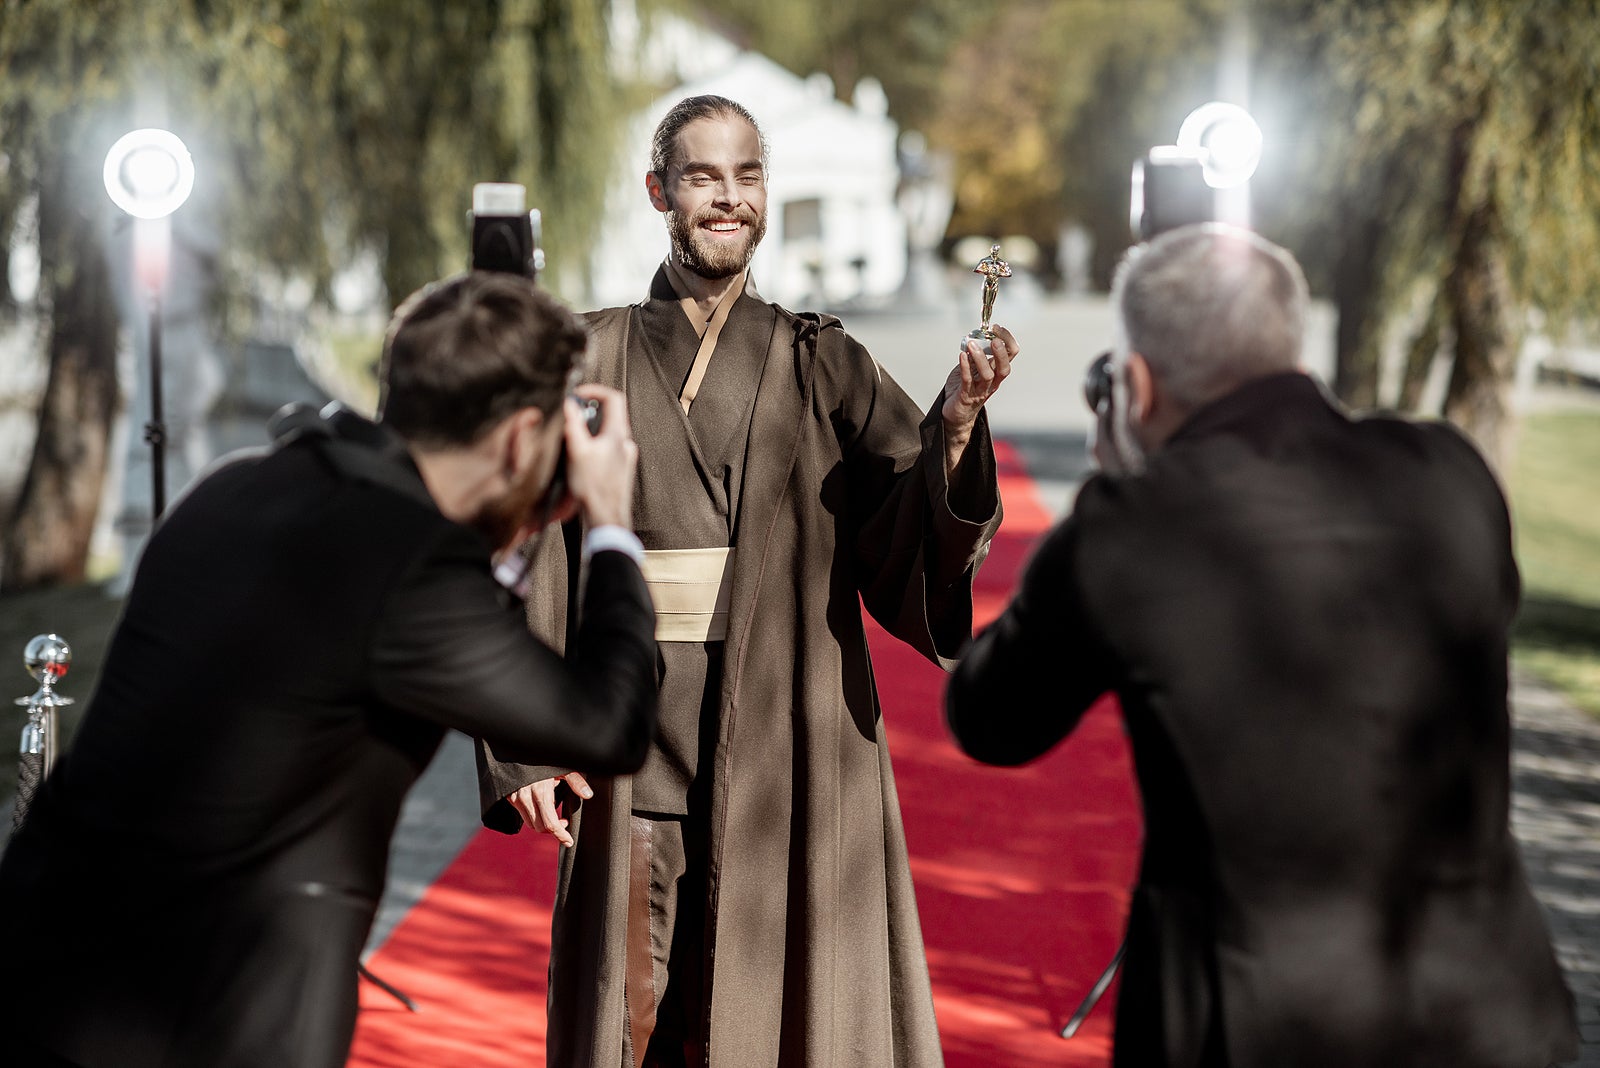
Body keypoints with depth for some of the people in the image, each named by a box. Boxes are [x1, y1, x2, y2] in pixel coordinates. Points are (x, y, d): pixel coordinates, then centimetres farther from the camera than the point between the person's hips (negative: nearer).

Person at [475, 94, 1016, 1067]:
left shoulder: (824, 368, 5)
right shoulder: (596, 362, 5)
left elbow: (915, 546, -8)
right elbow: (535, 557, 2)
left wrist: (954, 428, -26)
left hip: (788, 758, 0)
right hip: (638, 758, 0)